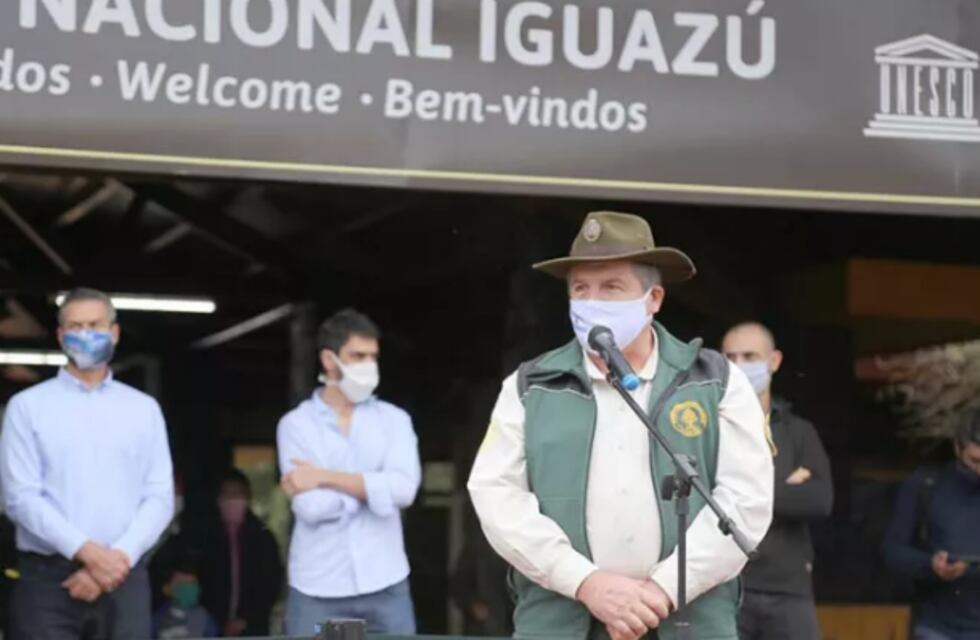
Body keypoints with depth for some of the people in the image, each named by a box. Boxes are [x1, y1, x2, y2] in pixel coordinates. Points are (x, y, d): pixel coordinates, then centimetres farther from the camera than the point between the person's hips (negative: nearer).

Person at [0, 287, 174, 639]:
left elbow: (160, 497, 6)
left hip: (124, 574, 2)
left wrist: (118, 557, -10)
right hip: (47, 576, -2)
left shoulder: (144, 408, 13)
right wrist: (87, 551, -15)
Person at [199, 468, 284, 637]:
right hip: (220, 630, 2)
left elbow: (271, 585, -1)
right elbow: (205, 587, 8)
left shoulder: (263, 537, 0)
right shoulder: (212, 540, 6)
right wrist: (222, 622, -3)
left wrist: (247, 620, -7)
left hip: (254, 628, -2)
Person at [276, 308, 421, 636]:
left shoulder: (393, 419, 8)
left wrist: (325, 477, -10)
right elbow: (310, 506, -11)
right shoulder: (296, 424, 2)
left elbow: (403, 487, -10)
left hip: (385, 586, 2)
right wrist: (373, 488, -4)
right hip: (317, 590, -2)